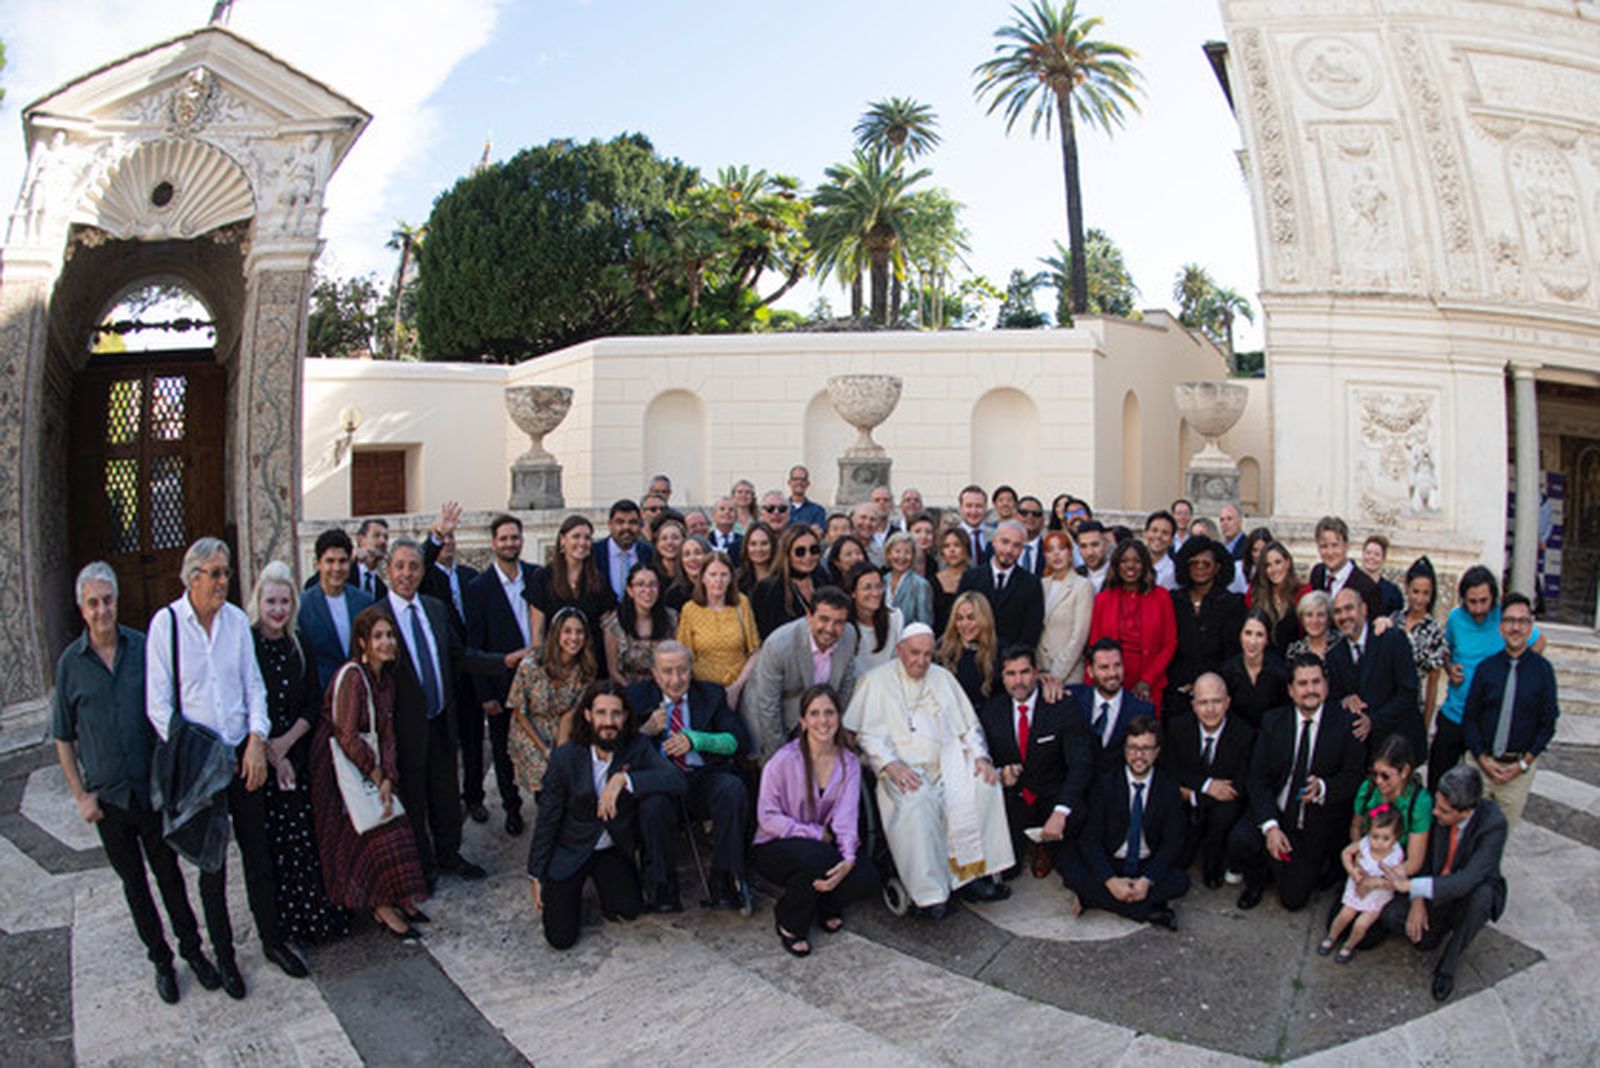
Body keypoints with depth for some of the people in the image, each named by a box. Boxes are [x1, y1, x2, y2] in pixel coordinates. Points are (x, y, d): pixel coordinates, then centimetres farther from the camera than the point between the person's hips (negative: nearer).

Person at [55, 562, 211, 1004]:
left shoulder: (144, 647, -5)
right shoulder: (71, 663, -5)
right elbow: (63, 738, 3)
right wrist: (80, 795, -2)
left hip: (153, 788, 0)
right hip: (108, 796, 0)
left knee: (169, 873, 10)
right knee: (134, 883, 13)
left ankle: (192, 950, 25)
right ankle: (160, 959, 27)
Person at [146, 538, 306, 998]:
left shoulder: (236, 619, 2)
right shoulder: (165, 624, -8)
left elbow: (253, 685, 5)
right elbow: (158, 705, -8)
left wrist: (257, 741, -7)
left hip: (243, 752, 3)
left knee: (257, 851, 12)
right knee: (211, 862, 8)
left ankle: (272, 939, 28)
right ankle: (223, 955, 25)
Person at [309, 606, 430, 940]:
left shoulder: (385, 677, 6)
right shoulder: (351, 677, -19)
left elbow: (386, 733, 4)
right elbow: (347, 737, -21)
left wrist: (388, 778, -7)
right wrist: (375, 773, -11)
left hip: (369, 765, 8)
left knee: (391, 823, 5)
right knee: (375, 832, -8)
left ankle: (393, 900, 15)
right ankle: (383, 908, 3)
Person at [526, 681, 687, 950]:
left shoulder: (637, 748, -13)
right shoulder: (565, 757, -15)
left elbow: (677, 781, -28)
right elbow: (547, 818, -6)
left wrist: (624, 779, -38)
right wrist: (536, 875, -3)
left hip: (614, 848, 1)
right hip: (569, 850, -1)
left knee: (629, 910, -20)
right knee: (561, 938, -8)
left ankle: (602, 879, 12)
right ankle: (572, 887, 23)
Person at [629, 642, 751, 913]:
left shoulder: (711, 694, 12)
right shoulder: (638, 696, 11)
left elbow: (735, 742, 1)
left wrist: (694, 739, -14)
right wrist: (646, 730, -14)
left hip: (705, 779, 1)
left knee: (733, 789, -31)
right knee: (653, 803, -35)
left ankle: (724, 882, -19)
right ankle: (664, 889, -16)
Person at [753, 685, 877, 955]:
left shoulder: (849, 763, -2)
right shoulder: (784, 760, -14)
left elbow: (846, 818, -11)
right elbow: (767, 817, -13)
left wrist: (848, 860, -30)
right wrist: (817, 835, -17)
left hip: (823, 846, 4)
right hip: (775, 849, -4)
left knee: (866, 879, -23)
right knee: (815, 856, -36)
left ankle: (826, 907, 13)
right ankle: (788, 920, -5)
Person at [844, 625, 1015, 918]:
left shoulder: (942, 677, 20)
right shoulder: (876, 681, 6)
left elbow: (968, 725, 19)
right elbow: (865, 734, -2)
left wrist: (980, 756, 0)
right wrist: (889, 764, -18)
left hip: (947, 761, 5)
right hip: (903, 767, -4)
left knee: (984, 785, -23)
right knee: (917, 800, -35)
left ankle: (973, 873, -16)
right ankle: (928, 891, -27)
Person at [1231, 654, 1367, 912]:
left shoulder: (1345, 724, -8)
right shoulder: (1273, 722, -3)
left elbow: (1354, 776, -5)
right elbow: (1258, 779, -7)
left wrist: (1323, 788, -27)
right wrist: (1270, 827, -20)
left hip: (1316, 830, -1)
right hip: (1275, 815, 1)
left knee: (1293, 900, -2)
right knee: (1241, 839, -28)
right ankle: (1257, 879, 7)